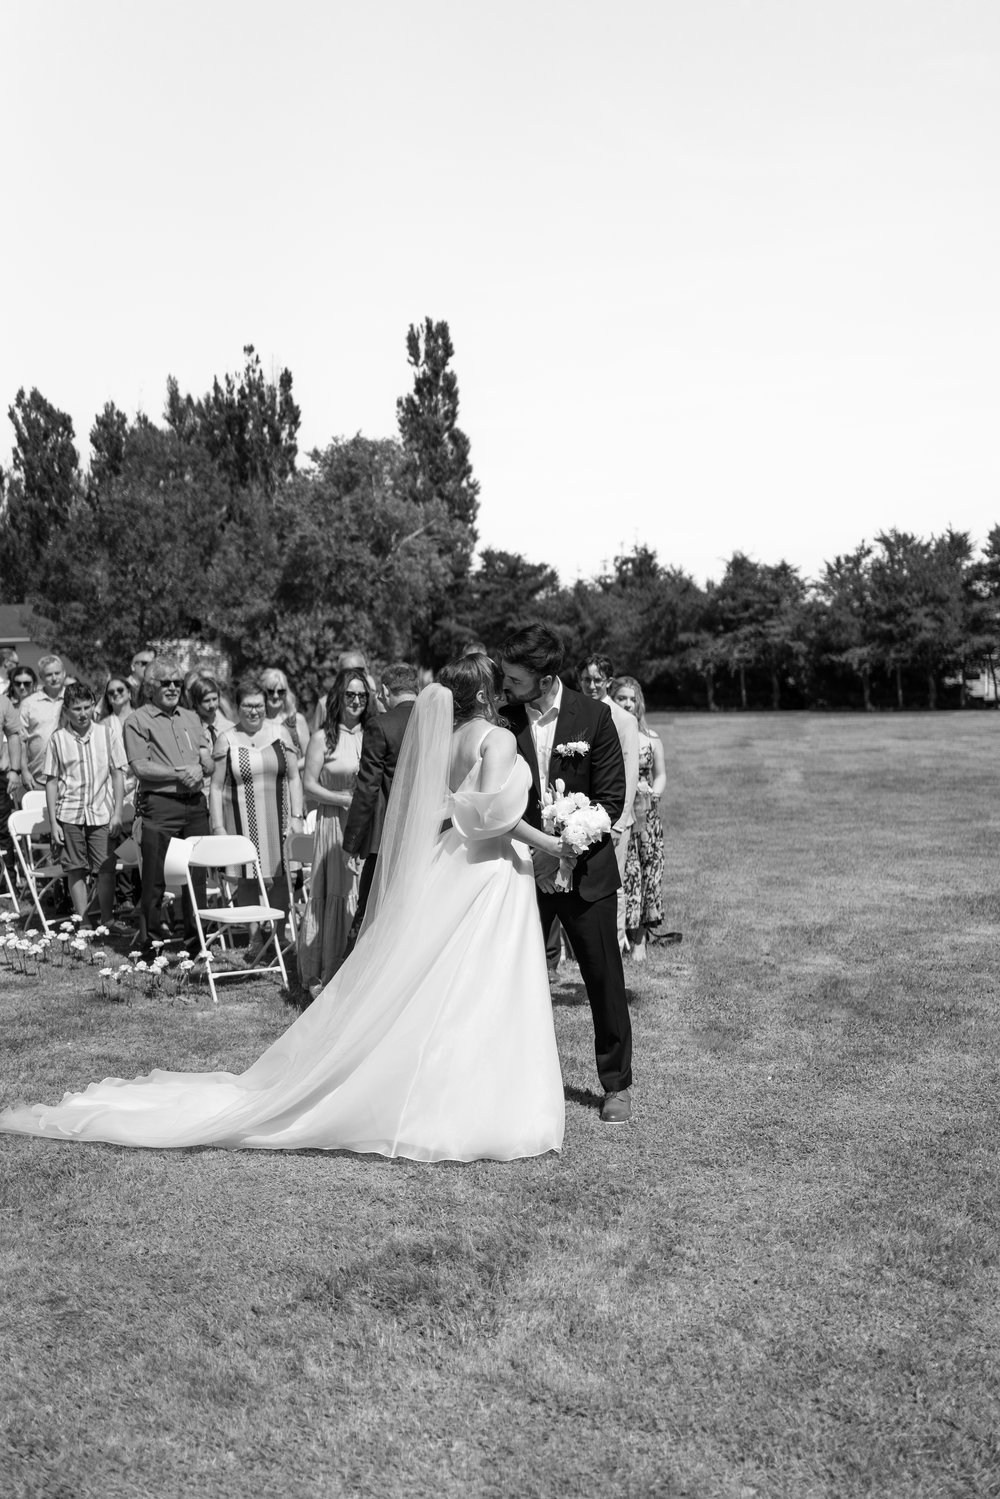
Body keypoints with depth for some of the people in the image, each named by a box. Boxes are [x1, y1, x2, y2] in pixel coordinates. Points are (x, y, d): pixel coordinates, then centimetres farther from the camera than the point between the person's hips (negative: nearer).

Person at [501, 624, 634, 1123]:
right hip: (523, 870, 2)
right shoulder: (503, 720, -4)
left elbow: (611, 798, -7)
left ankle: (617, 1084, 24)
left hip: (585, 870, -2)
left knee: (604, 979, 7)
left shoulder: (593, 716, -8)